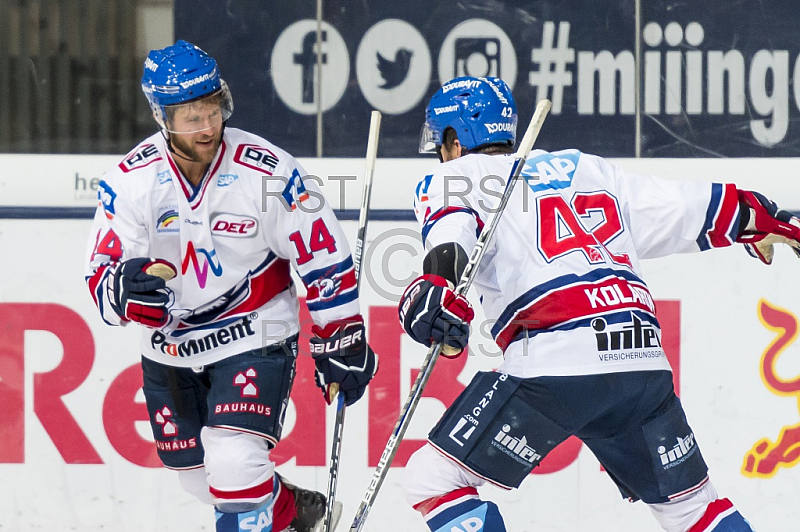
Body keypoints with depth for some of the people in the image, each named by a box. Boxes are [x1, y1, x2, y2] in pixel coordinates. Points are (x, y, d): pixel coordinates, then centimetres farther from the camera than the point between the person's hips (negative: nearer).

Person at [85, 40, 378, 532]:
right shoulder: (132, 180, -12)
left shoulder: (266, 171, -20)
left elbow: (324, 256, -9)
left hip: (253, 339, -4)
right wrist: (128, 288, -36)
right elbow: (102, 275, -11)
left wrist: (341, 343, -5)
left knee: (234, 460, -23)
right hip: (169, 349, 4)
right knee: (199, 475, 16)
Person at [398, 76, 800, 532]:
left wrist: (436, 281, -29)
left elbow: (452, 224, -10)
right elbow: (692, 208, 30)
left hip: (554, 363, -6)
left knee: (432, 478, 2)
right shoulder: (589, 169, 28)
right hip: (643, 361, 6)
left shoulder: (456, 179, 13)